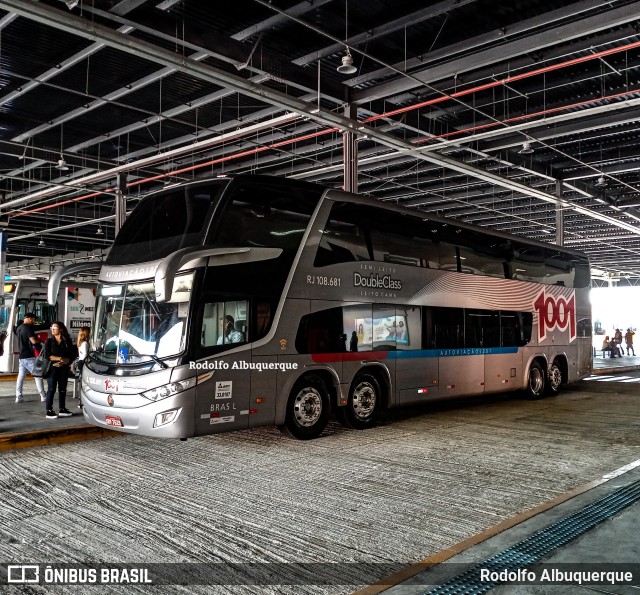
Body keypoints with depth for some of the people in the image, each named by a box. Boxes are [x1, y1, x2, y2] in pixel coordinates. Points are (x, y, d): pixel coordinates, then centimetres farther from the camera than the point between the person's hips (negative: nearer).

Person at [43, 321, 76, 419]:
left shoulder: (67, 341, 6)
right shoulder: (49, 341, 3)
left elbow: (71, 356, 1)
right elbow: (47, 355, -7)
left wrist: (63, 362, -15)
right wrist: (60, 358, -12)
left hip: (63, 368, 3)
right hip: (52, 368, -2)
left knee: (63, 389, 8)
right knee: (51, 389, -5)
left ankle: (62, 409, 18)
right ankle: (49, 411, -3)